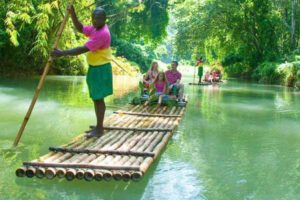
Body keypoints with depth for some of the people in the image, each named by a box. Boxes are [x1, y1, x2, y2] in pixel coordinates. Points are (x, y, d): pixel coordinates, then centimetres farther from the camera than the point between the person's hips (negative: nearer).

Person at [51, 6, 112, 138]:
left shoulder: (102, 34, -24)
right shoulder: (96, 29, 7)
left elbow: (82, 50, -27)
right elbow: (80, 28, 18)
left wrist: (62, 53, -25)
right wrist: (73, 14, 1)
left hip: (100, 69, -10)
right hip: (95, 68, 10)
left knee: (98, 99, -5)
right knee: (96, 98, 15)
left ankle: (99, 129, 3)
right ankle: (99, 126, 24)